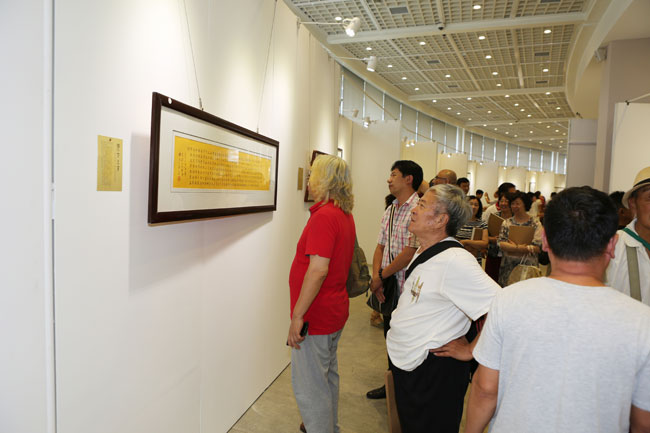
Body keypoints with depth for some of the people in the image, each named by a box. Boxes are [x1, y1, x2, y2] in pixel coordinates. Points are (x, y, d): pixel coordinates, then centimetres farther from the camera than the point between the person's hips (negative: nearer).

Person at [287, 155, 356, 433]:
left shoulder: (324, 216, -22)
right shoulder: (345, 215, 8)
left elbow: (319, 269, -29)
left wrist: (297, 316, -23)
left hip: (315, 316, -10)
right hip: (335, 310, 10)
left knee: (309, 386, 5)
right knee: (328, 376, 25)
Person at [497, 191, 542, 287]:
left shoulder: (535, 223, 1)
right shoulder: (506, 223, 9)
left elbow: (538, 247, -8)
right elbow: (501, 244, -3)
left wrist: (514, 247, -10)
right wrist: (519, 247, -15)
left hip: (528, 266, -2)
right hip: (508, 267, 2)